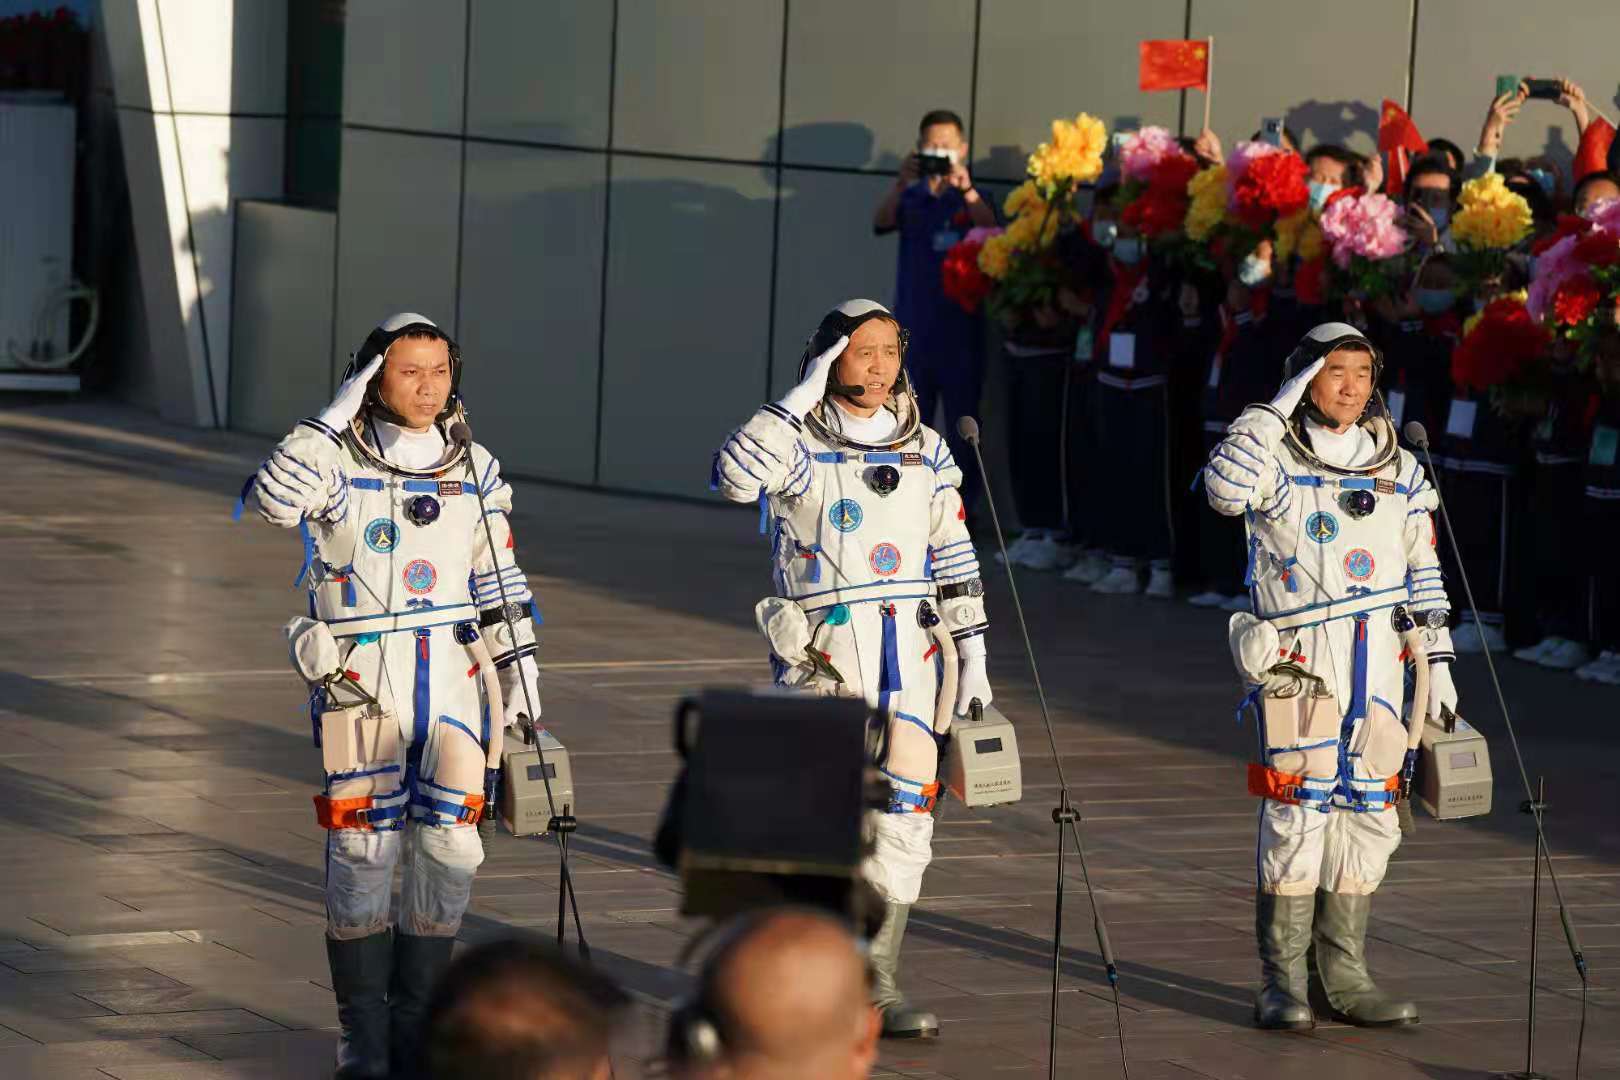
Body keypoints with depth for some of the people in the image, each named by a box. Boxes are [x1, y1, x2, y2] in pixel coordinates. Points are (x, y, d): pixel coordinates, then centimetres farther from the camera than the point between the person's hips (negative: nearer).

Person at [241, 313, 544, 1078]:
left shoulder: (474, 469, 8)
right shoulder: (335, 458, -4)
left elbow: (498, 582, 15)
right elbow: (273, 500, -25)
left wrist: (521, 669, 10)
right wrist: (336, 418, -22)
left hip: (450, 671, 3)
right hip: (359, 676, -3)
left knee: (449, 844, -1)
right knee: (365, 847, -3)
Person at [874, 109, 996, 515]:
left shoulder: (971, 199, 2)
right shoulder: (910, 198, 6)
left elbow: (990, 229, -18)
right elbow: (881, 222, -12)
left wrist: (965, 187, -33)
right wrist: (902, 183, -30)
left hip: (960, 332, -2)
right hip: (911, 329, 2)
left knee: (962, 425, 1)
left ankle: (962, 509, 6)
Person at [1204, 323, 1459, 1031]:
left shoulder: (1399, 468, 14)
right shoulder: (1276, 457, 0)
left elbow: (1423, 574, 19)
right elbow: (1226, 489, -24)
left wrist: (1437, 658, 14)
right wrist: (1276, 411, -18)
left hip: (1377, 655, 5)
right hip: (1298, 654, -5)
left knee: (1366, 814, 5)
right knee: (1298, 812, -11)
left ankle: (1344, 978, 11)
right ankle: (1282, 981, -7)